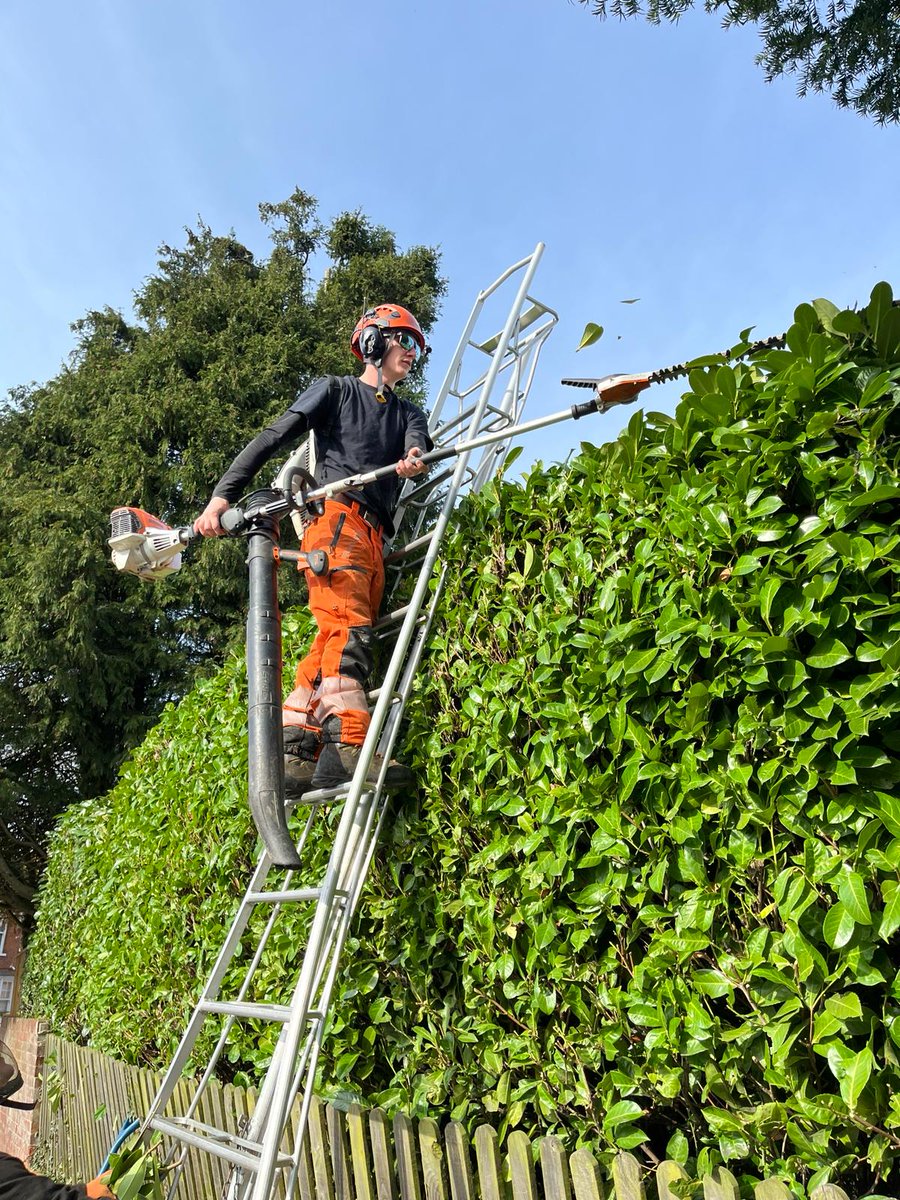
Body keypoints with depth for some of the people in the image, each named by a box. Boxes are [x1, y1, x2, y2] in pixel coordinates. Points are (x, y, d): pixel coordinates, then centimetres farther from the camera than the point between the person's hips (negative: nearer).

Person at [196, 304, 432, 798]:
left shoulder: (408, 414, 29)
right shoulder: (334, 390, 14)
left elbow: (419, 442, 3)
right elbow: (271, 439, 4)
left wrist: (415, 457, -24)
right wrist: (222, 494, -9)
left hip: (374, 539, 5)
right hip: (336, 517, -5)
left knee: (334, 643, -5)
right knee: (348, 626, -23)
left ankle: (295, 755, -8)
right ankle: (345, 745, -32)